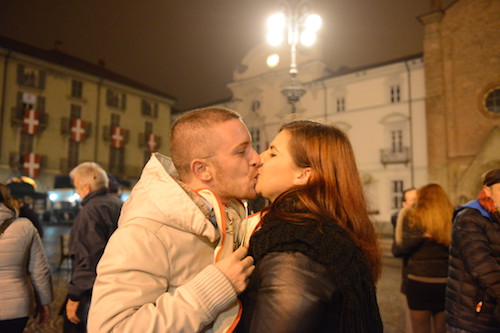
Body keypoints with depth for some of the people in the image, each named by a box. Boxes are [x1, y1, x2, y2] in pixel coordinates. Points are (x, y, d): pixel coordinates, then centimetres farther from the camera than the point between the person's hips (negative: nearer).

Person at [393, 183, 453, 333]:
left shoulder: (411, 217, -7)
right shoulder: (452, 217, -1)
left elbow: (403, 248, -13)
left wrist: (421, 235, -1)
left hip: (418, 282, -3)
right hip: (446, 283, 3)